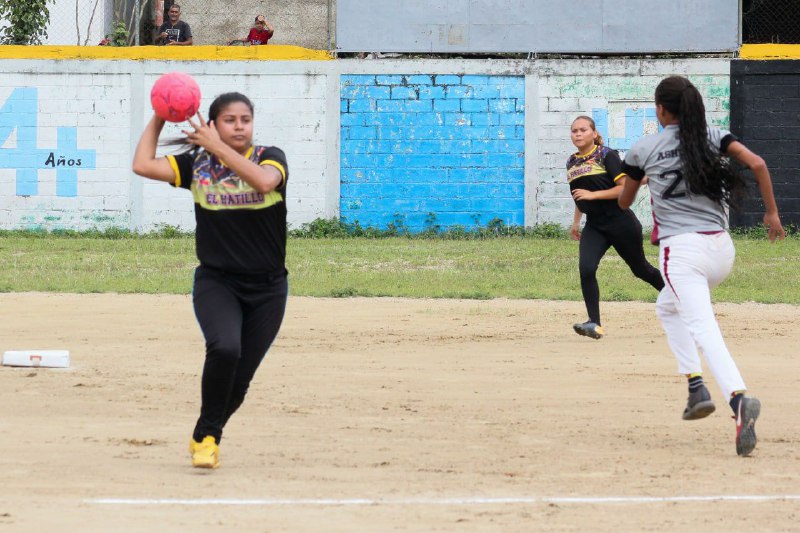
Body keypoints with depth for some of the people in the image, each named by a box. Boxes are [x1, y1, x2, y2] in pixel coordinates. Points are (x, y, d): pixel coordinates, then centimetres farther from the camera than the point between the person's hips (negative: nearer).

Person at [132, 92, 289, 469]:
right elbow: (142, 166, -7)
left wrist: (215, 146, -24)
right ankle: (206, 435, -10)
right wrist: (159, 118, -2)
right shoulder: (197, 163, 2)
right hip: (215, 282, -1)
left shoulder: (270, 157, -3)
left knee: (238, 382, 4)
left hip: (267, 288, 1)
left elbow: (263, 181, -27)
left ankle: (205, 438, 31)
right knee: (224, 348, -29)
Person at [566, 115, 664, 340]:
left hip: (620, 222, -5)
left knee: (640, 269, 11)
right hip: (594, 226, 5)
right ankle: (595, 324, -18)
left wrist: (593, 195, -21)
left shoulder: (606, 155, -9)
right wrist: (576, 222, 24)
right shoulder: (572, 162, 10)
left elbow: (625, 188, -16)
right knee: (586, 269, -19)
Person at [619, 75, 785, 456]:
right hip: (722, 248, 5)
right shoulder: (714, 137, 10)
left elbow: (624, 203, 19)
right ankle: (695, 384, 14)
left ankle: (739, 398, -43)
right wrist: (772, 213, 5)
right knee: (668, 306, 29)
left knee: (704, 330, -18)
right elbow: (757, 164, -4)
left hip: (681, 249, -5)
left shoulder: (644, 149, 5)